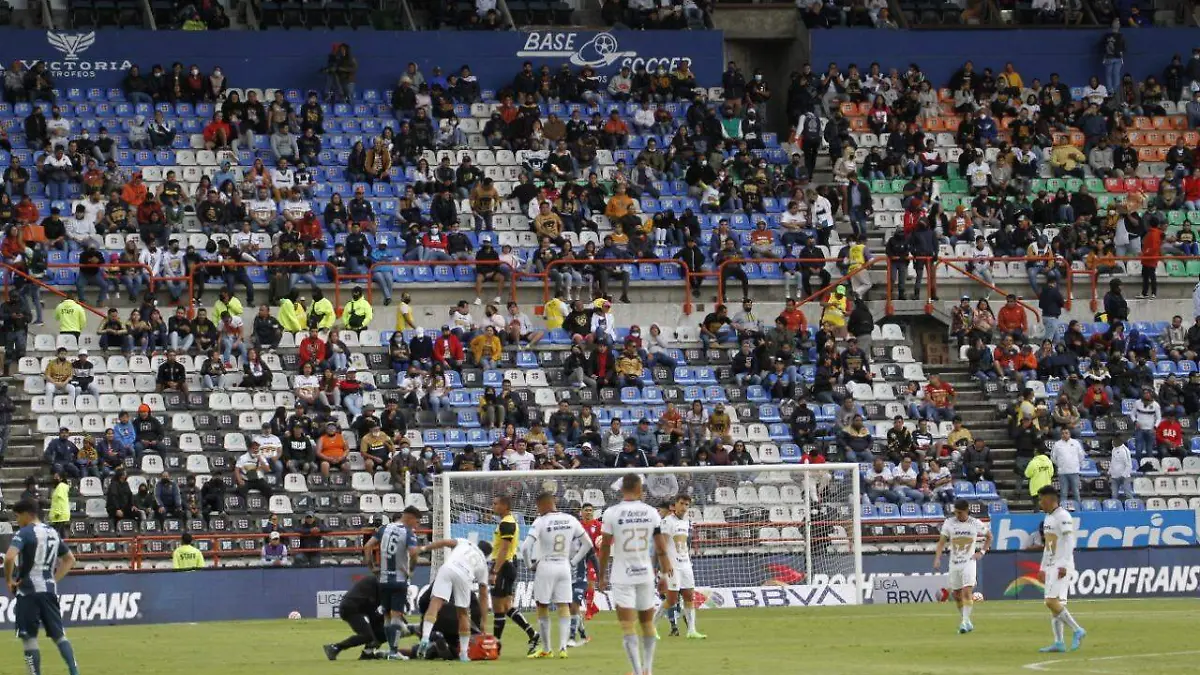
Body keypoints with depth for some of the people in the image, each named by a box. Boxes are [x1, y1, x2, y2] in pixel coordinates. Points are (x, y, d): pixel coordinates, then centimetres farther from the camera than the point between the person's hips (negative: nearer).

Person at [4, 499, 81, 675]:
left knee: (28, 637, -1)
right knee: (58, 634, 10)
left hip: (29, 590, -7)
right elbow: (70, 559, 22)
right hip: (50, 589, 7)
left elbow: (9, 557, -23)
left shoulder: (24, 533, -9)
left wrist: (8, 580, -9)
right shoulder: (52, 532, 14)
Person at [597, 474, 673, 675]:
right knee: (647, 624, 18)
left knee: (628, 627, -4)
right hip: (646, 574, 3)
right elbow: (661, 548, 3)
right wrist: (666, 568, 16)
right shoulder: (651, 512, -1)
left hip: (622, 577, -3)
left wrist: (602, 574, 7)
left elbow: (605, 547, -4)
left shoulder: (612, 513, -8)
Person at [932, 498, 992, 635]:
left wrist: (982, 552, 1)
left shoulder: (975, 523, -3)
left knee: (967, 591, -18)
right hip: (954, 562, 3)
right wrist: (937, 558, -14)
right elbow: (942, 542, -1)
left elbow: (989, 536, 12)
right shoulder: (949, 523, -1)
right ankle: (967, 623, 22)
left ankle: (965, 622, -20)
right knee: (956, 594, 8)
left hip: (969, 562, -3)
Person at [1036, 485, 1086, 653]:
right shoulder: (1048, 518, 18)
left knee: (1052, 602, -18)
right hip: (1051, 567, 10)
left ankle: (1077, 630, -12)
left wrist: (1064, 565, -25)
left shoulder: (1063, 516, -11)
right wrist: (1043, 567, 24)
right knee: (1053, 603, 6)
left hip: (1062, 566, -10)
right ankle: (1058, 642, 6)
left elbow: (1069, 541, -18)